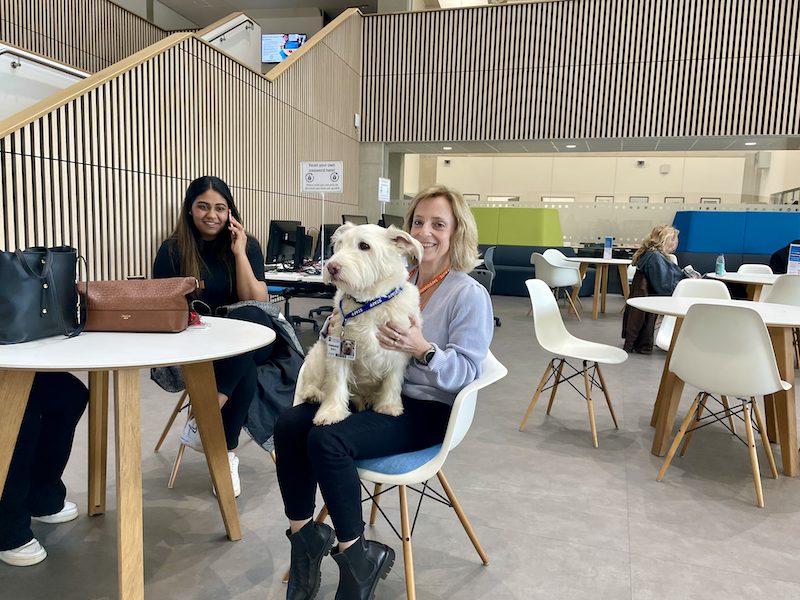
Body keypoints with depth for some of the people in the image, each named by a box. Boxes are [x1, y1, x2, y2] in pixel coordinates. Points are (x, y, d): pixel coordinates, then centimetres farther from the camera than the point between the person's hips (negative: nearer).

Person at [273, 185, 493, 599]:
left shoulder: (470, 294, -8)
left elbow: (466, 371, -15)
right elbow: (349, 328, 13)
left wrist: (422, 349, -32)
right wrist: (335, 326, -12)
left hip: (426, 409, -6)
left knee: (326, 440, -27)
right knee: (289, 424, -15)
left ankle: (357, 557, -7)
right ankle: (304, 535, 2)